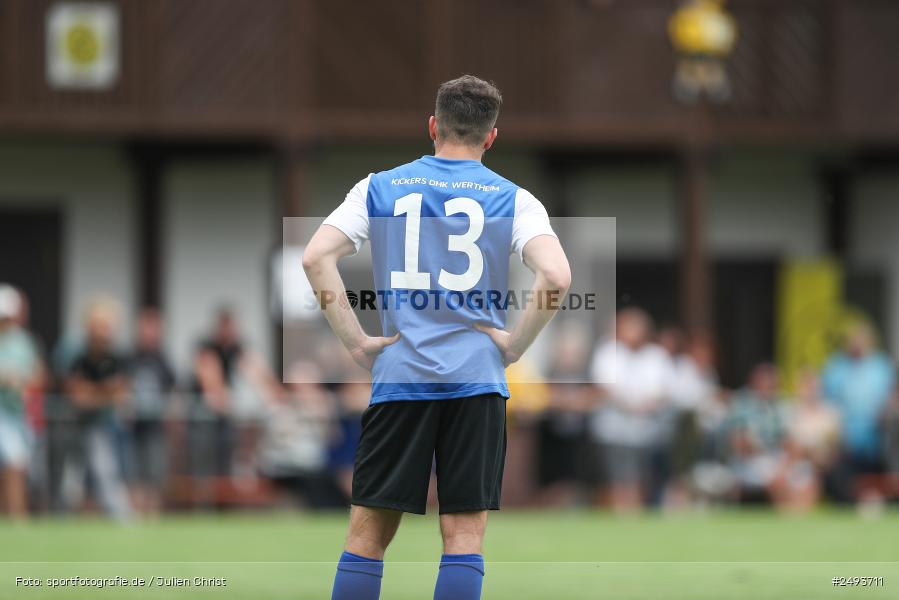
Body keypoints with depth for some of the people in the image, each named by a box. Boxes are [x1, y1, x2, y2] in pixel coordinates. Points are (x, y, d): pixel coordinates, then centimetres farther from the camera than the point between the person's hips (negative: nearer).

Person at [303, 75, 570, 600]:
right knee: (465, 533, 0)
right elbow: (556, 277, -13)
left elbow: (316, 258, -3)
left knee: (369, 532, 5)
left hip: (399, 375, 1)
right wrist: (513, 345, -1)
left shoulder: (380, 187, 8)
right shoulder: (512, 199, 3)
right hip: (476, 378, -1)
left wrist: (358, 343, 0)